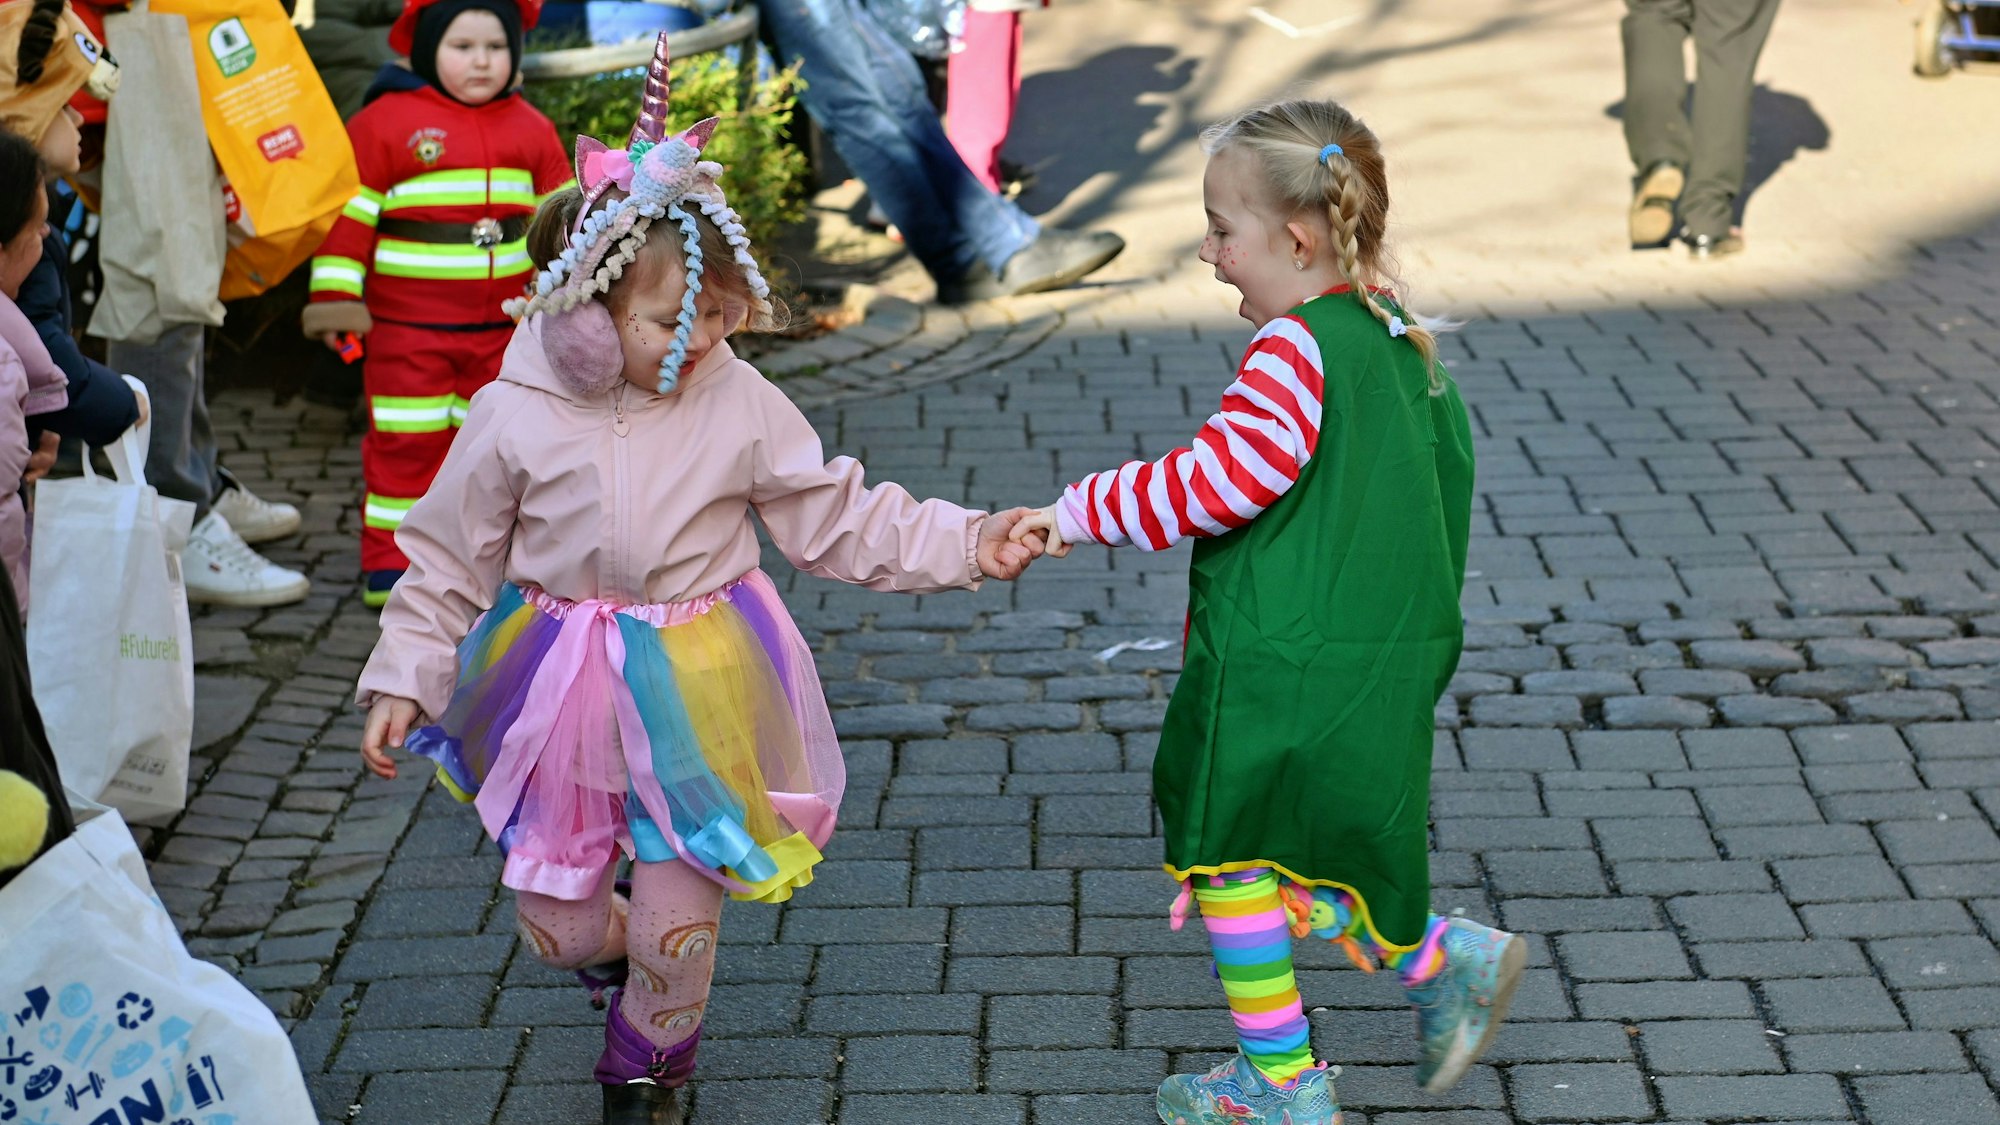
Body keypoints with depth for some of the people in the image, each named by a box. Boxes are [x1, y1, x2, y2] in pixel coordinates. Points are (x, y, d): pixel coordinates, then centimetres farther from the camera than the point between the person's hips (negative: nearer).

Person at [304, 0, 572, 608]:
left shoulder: (531, 129, 8)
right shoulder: (384, 122, -6)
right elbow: (348, 211, -6)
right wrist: (335, 298, -9)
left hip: (503, 326, 4)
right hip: (406, 326, -4)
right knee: (406, 443, 0)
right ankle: (390, 561, 8)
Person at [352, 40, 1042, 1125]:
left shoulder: (741, 406, -10)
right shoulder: (515, 417, -12)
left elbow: (841, 519, -3)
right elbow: (449, 561, -1)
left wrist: (966, 543, -11)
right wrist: (402, 679, -3)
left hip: (698, 696, 0)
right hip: (564, 697, 1)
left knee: (674, 927, 5)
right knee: (558, 927, 11)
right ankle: (624, 943, 48)